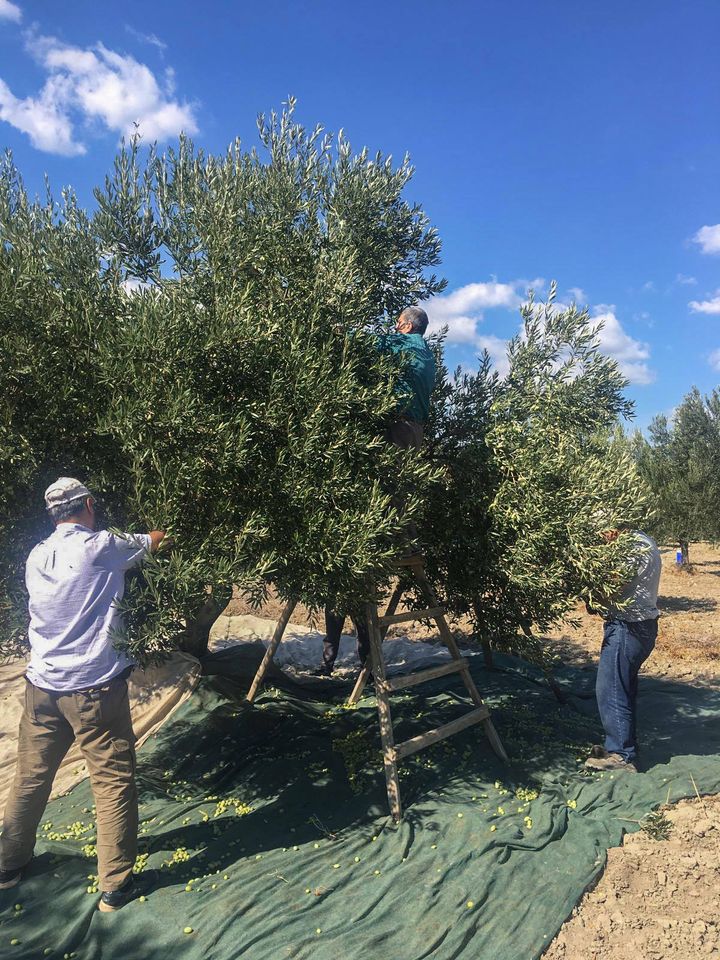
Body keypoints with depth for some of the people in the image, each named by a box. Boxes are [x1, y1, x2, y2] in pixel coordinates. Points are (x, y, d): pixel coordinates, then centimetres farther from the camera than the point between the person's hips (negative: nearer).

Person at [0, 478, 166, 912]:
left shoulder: (36, 558, 4)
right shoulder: (102, 546, -12)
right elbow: (152, 541, 7)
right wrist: (161, 534, 30)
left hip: (43, 685, 6)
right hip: (95, 686, -6)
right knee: (114, 783, 6)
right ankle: (116, 884, 15)